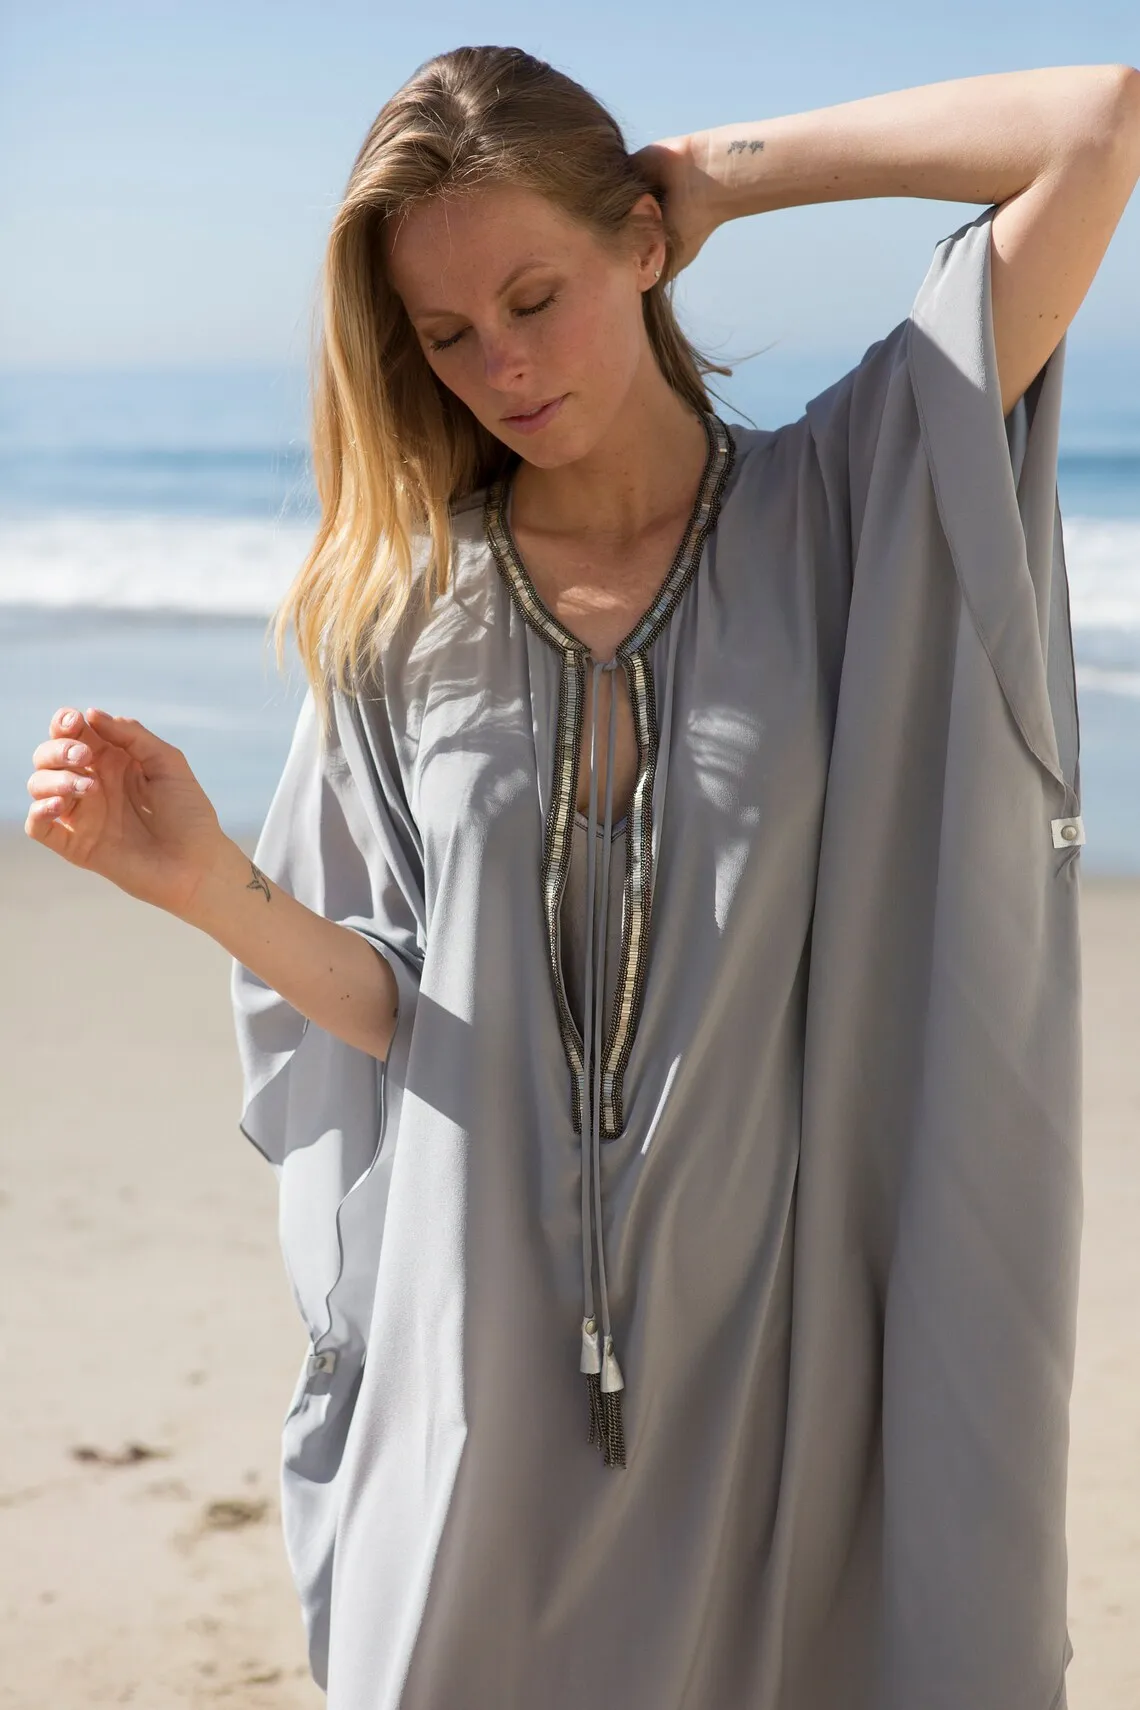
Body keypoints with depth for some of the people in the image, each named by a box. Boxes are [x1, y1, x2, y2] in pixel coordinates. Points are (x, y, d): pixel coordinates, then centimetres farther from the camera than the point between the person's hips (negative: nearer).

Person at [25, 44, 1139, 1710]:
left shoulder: (844, 509, -2)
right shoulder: (401, 613, 3)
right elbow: (400, 1008, 5)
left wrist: (722, 170, -3)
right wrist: (208, 881, -13)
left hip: (782, 1327, -1)